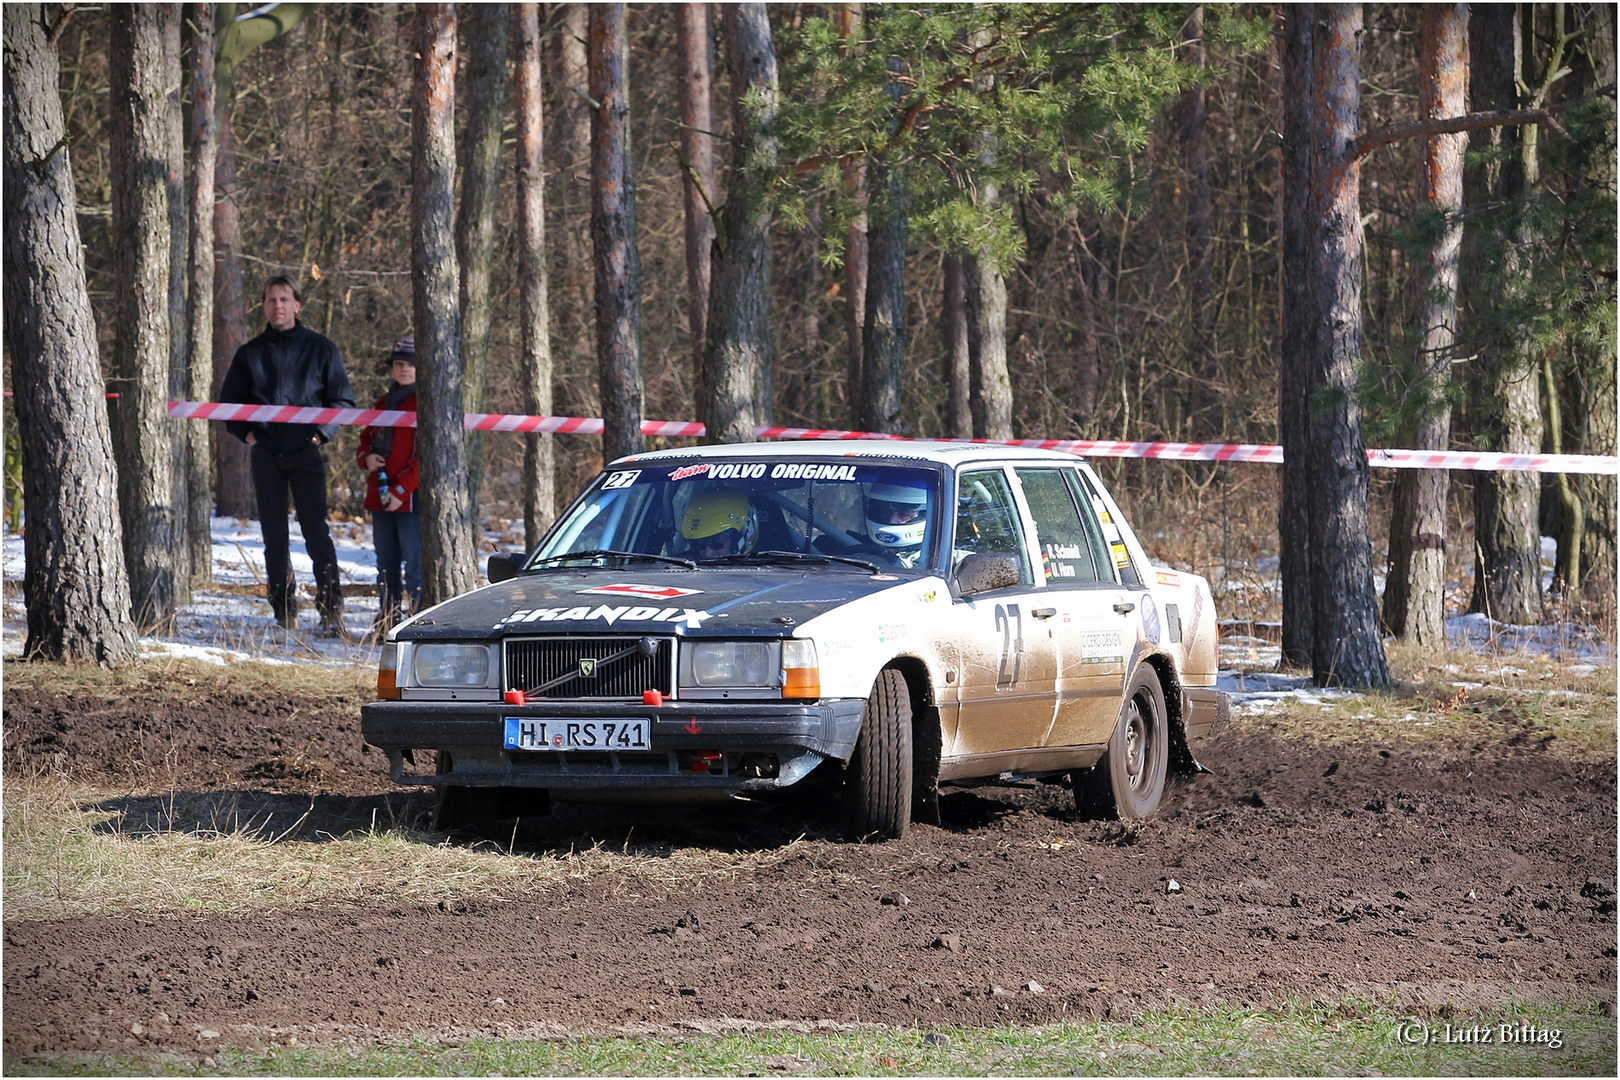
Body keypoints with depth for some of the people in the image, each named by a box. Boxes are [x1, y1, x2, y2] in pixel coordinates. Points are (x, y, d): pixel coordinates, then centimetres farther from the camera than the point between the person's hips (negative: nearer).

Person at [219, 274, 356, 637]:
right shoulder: (250, 354, 12)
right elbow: (229, 400, 21)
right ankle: (284, 616, 6)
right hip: (266, 456, 3)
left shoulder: (320, 349, 5)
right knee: (274, 538, 3)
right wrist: (246, 432, 6)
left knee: (316, 534, -11)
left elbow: (343, 401, 8)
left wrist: (321, 434, -5)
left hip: (305, 455, -3)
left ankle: (331, 612, -12)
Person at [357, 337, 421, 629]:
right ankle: (386, 625, 20)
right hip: (380, 496, 8)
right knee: (386, 564, 14)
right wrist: (367, 458, 2)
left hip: (411, 498, -8)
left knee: (415, 564, -12)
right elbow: (367, 439, 27)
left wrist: (401, 490, -18)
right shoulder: (384, 403, 18)